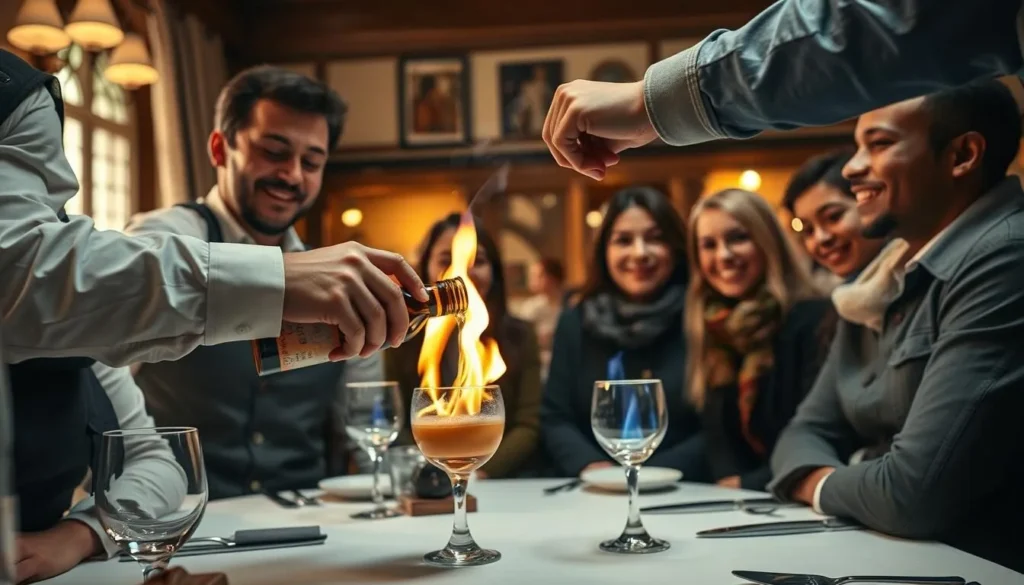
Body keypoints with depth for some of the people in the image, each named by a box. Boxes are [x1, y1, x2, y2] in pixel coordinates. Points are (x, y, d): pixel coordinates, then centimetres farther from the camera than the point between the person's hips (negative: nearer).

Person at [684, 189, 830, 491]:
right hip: (734, 500, 5)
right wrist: (729, 482, -9)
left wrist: (747, 486, -14)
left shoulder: (815, 319, -8)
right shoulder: (714, 328, 11)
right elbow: (717, 436, 8)